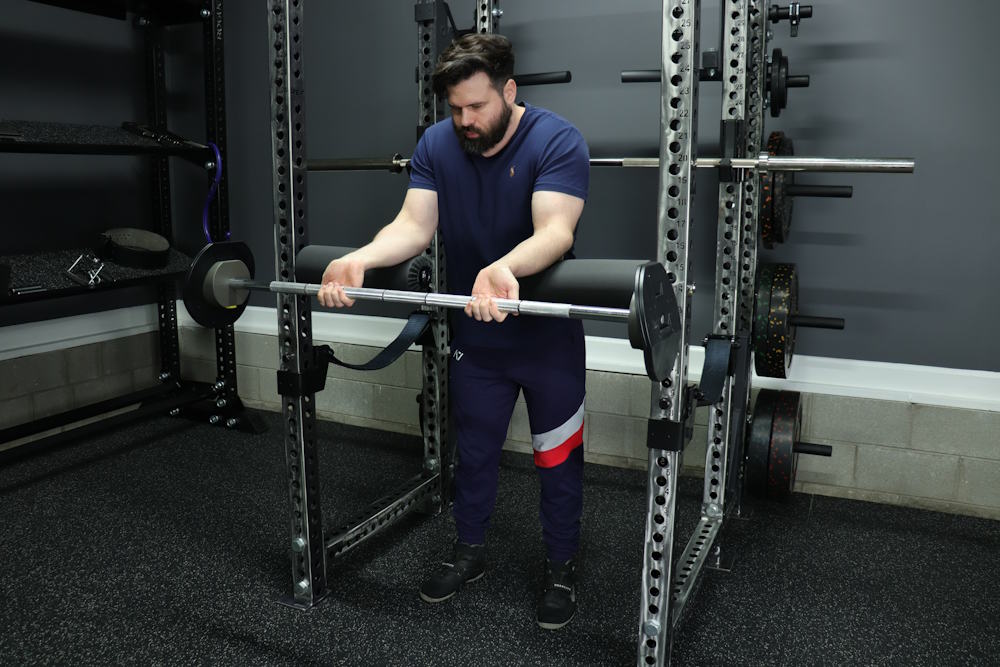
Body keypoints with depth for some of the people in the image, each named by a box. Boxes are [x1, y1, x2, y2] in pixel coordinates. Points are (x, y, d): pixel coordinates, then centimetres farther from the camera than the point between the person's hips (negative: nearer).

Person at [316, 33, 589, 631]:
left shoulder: (556, 141, -20)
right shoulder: (437, 144, -5)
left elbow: (555, 229, -35)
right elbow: (415, 224, -16)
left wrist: (504, 270, -57)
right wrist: (361, 259, -37)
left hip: (548, 335, -4)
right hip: (475, 336, 4)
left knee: (557, 457, 10)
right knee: (474, 451, 19)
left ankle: (562, 567, 30)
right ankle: (470, 551, 40)